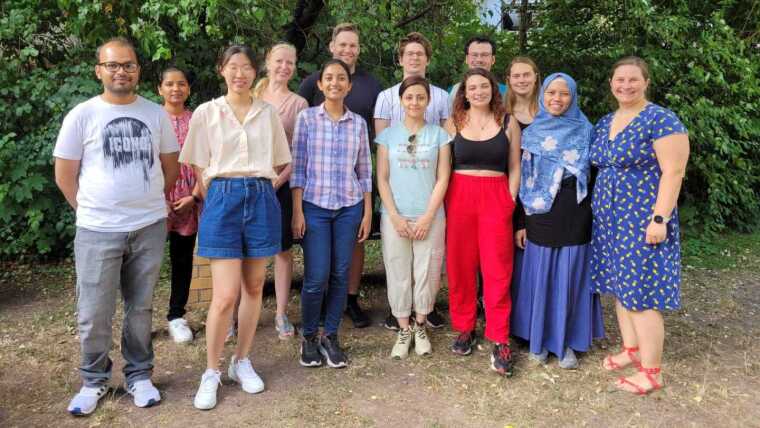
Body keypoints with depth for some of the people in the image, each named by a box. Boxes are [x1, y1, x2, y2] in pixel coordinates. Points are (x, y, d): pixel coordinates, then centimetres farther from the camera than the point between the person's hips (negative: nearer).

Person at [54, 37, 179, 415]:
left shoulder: (156, 114, 5)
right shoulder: (82, 115, -2)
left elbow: (170, 166, 14)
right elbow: (64, 174, 3)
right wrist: (91, 211, 5)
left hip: (150, 227, 2)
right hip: (98, 231, -1)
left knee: (140, 308, 12)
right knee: (93, 313, 5)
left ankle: (138, 376, 26)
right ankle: (93, 381, 25)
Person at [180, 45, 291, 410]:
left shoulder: (268, 113, 8)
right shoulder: (206, 112, 3)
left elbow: (280, 162, 15)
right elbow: (200, 167, 6)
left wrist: (258, 185, 6)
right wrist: (219, 196, 3)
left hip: (262, 200, 3)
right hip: (222, 200, -2)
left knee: (253, 288, 9)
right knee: (225, 295, -7)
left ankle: (242, 362, 25)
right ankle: (211, 372, 11)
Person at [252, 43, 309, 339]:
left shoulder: (298, 103, 5)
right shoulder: (252, 97, 10)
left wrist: (279, 179, -12)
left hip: (282, 182, -1)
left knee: (283, 248, 4)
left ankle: (281, 314, 14)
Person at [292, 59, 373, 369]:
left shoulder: (358, 123, 7)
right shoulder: (306, 118, 1)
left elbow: (364, 171, 9)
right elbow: (297, 167, -1)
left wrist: (368, 212, 6)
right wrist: (297, 211, -6)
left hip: (349, 207, 2)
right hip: (314, 206, -2)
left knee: (341, 275, 5)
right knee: (317, 277, -4)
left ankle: (331, 336, 22)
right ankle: (309, 336, 18)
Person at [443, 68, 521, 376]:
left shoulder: (508, 123, 7)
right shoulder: (454, 123, 8)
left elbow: (514, 168, 8)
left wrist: (510, 201, -1)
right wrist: (443, 203, -1)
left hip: (496, 199, -1)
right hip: (459, 198, 1)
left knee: (497, 269, -3)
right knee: (460, 266, 4)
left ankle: (500, 341, 4)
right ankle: (465, 329, 20)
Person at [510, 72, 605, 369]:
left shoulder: (585, 130, 5)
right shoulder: (532, 132, 5)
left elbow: (592, 172, 6)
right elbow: (524, 178, 4)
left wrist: (592, 213, 0)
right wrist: (521, 221, 0)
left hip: (574, 213, 0)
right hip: (540, 212, 0)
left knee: (570, 278, 5)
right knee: (540, 277, 6)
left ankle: (567, 342, 20)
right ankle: (539, 338, 22)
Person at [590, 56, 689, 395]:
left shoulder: (661, 120, -10)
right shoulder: (604, 123, 12)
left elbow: (673, 172, -15)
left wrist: (660, 219, -20)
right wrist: (598, 211, 15)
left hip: (643, 221, -7)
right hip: (610, 220, 8)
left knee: (641, 293, -4)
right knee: (621, 287, 14)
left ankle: (651, 371, 8)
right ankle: (631, 349, 30)